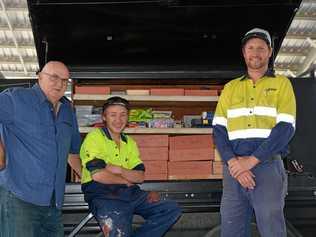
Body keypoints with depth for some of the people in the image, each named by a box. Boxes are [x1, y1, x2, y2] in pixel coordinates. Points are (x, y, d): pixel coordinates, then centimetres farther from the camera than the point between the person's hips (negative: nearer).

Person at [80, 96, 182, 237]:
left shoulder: (130, 142, 17)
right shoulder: (95, 137, -3)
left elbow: (140, 177, 8)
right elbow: (97, 175, -15)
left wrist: (119, 170, -11)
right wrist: (126, 180, -1)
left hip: (130, 192, 7)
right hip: (102, 194, -7)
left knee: (172, 210, -5)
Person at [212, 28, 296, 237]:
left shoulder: (281, 84, 6)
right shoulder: (230, 88, 15)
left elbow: (285, 127, -6)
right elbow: (219, 129, 7)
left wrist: (252, 160, -14)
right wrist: (232, 162, -10)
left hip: (268, 165, -3)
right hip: (233, 167, 3)